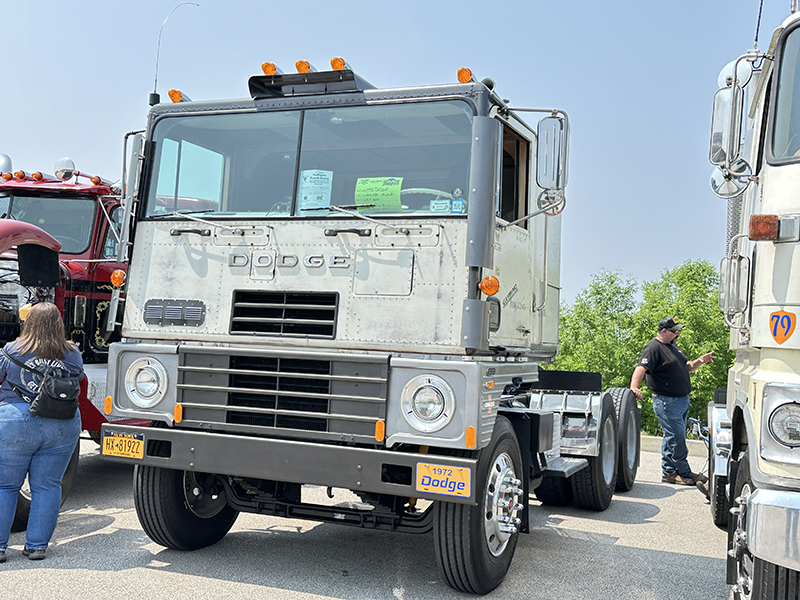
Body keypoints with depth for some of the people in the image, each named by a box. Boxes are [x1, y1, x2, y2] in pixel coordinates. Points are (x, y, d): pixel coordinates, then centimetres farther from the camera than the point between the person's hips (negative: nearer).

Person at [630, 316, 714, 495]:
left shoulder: (672, 347, 18)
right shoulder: (654, 348, -12)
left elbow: (686, 368, 25)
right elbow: (641, 368, -25)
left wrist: (699, 361, 6)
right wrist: (634, 387, -41)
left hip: (682, 400, 10)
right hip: (666, 402, -10)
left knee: (674, 437, 13)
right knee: (676, 437, -7)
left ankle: (669, 472, 21)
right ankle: (685, 473, 2)